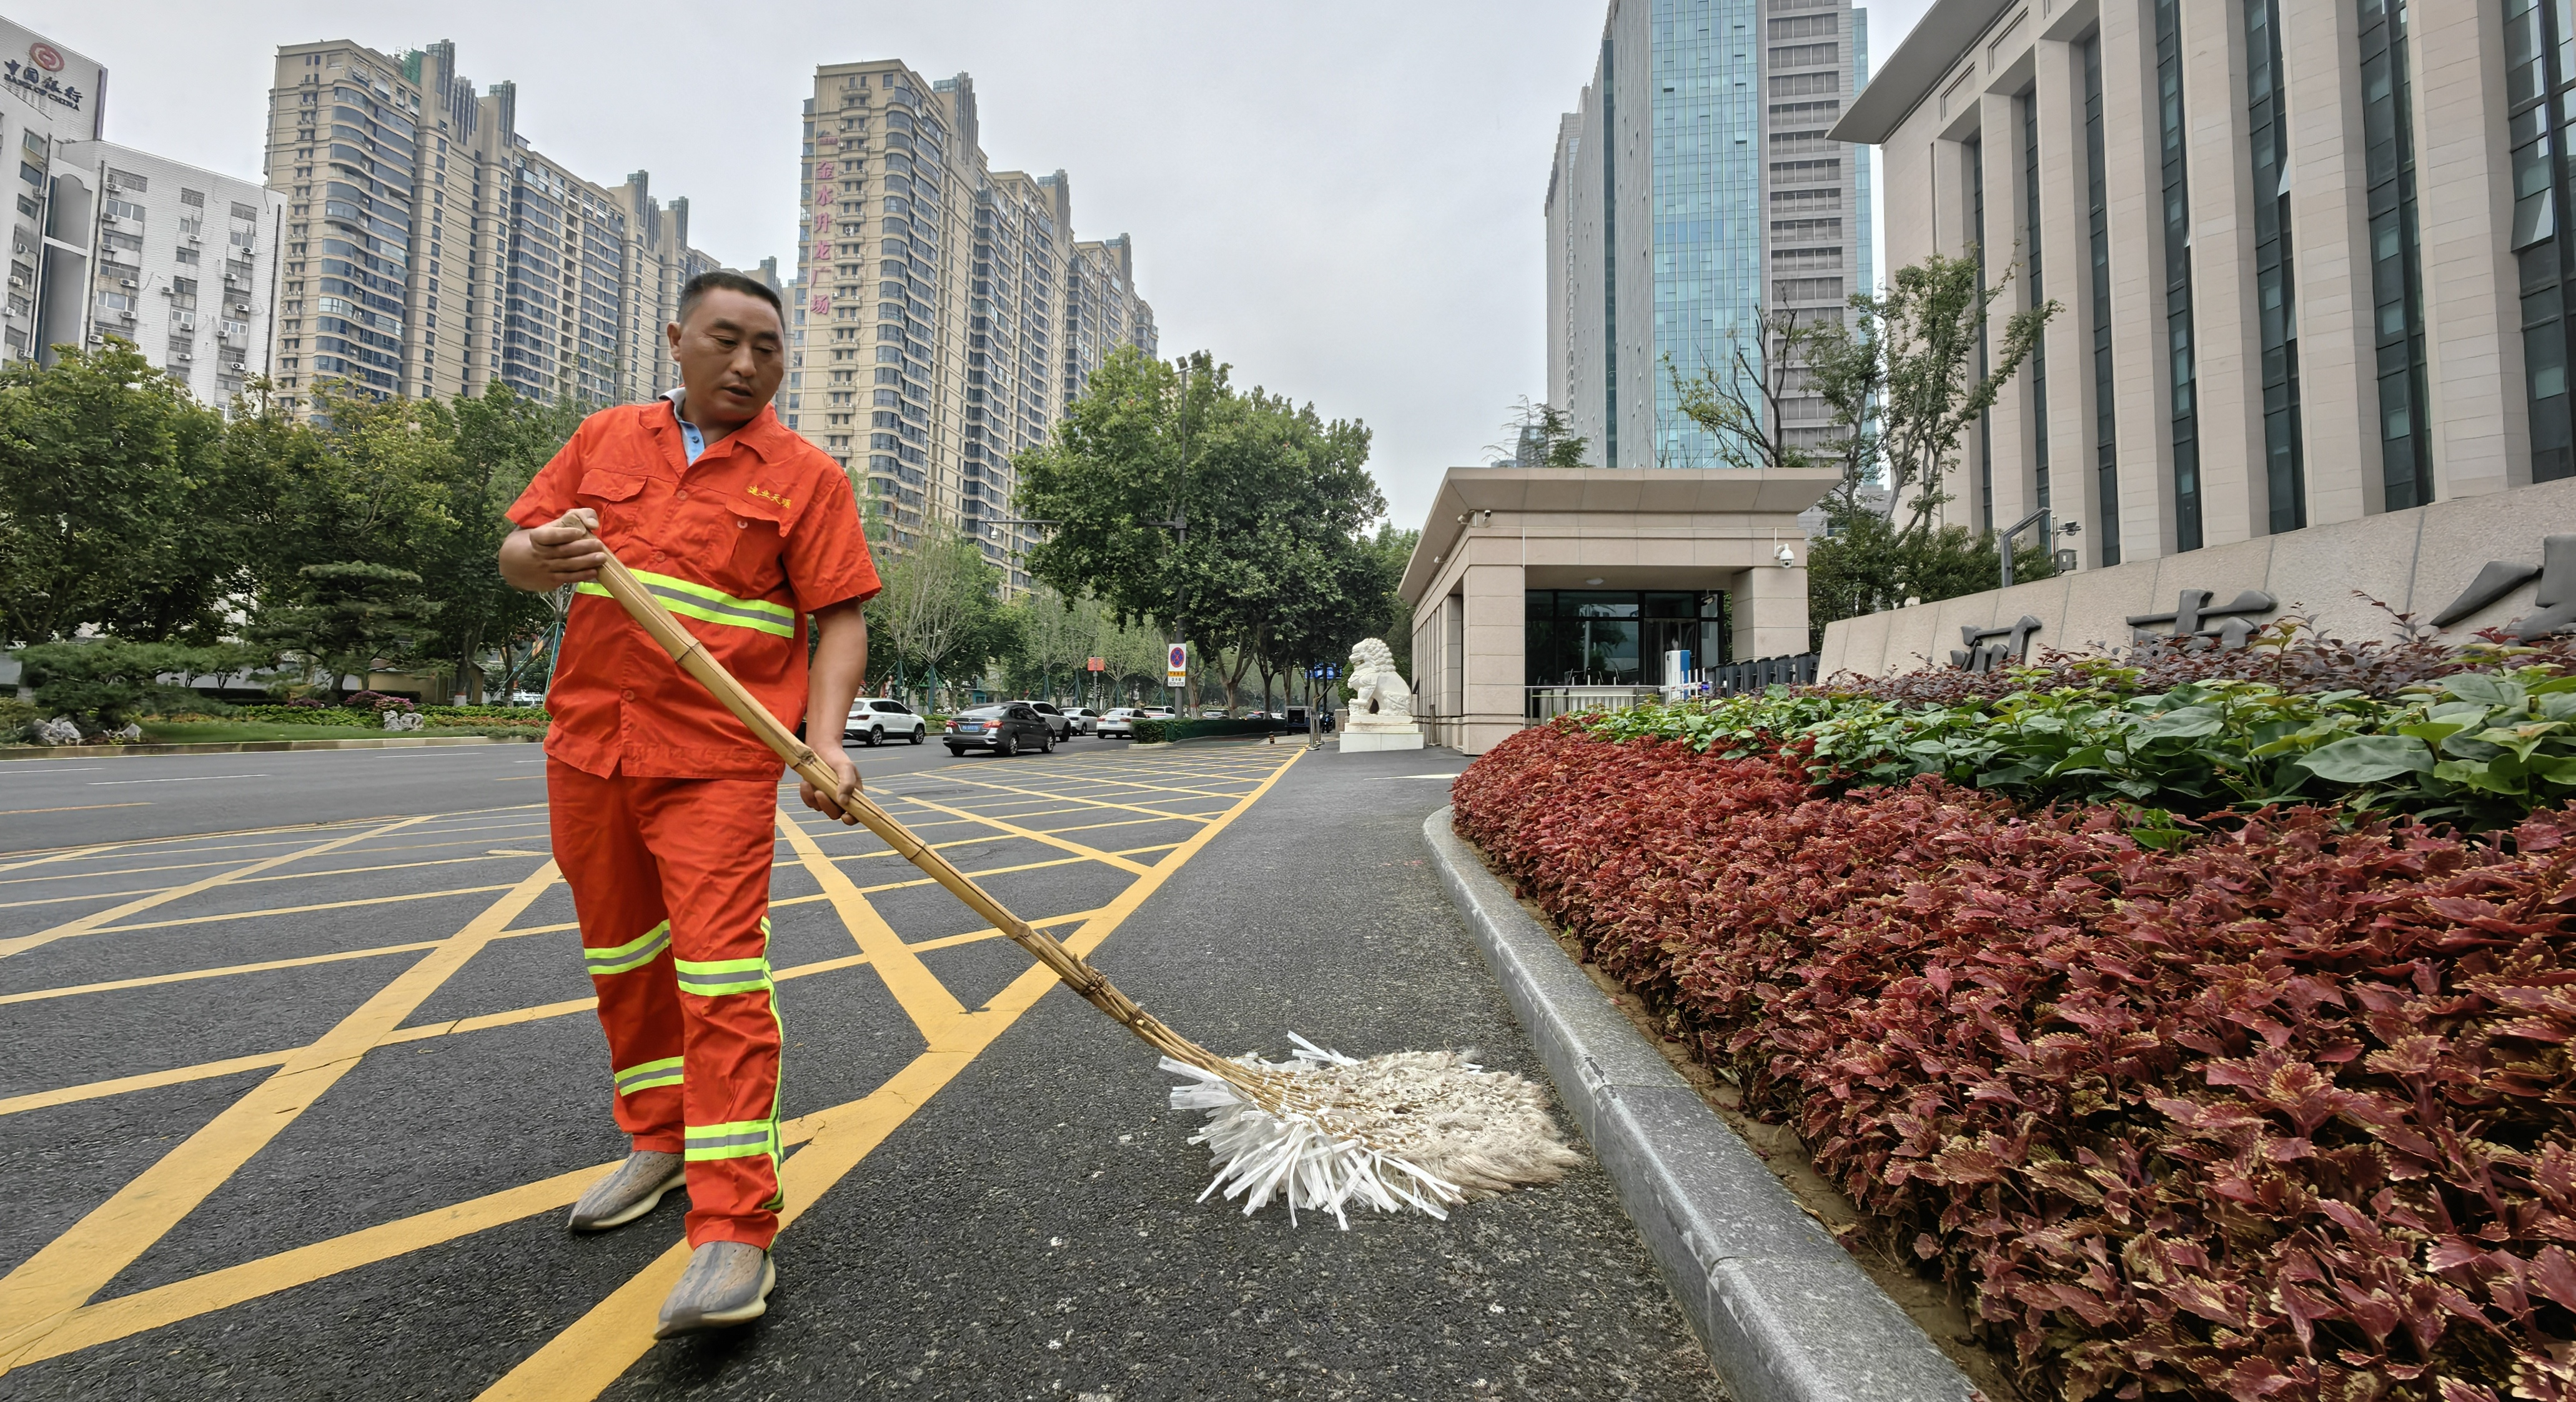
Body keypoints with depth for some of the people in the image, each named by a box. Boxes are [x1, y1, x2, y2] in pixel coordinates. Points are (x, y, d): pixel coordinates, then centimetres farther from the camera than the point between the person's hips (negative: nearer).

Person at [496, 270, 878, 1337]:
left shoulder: (806, 476, 0)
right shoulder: (604, 438, 12)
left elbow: (841, 618, -7)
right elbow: (513, 554, 13)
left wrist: (824, 739, -21)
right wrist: (544, 558, -12)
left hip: (719, 762, -5)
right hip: (588, 748, 6)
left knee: (721, 976, -10)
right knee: (622, 959, 17)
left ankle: (735, 1230, -4)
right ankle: (662, 1137, 38)